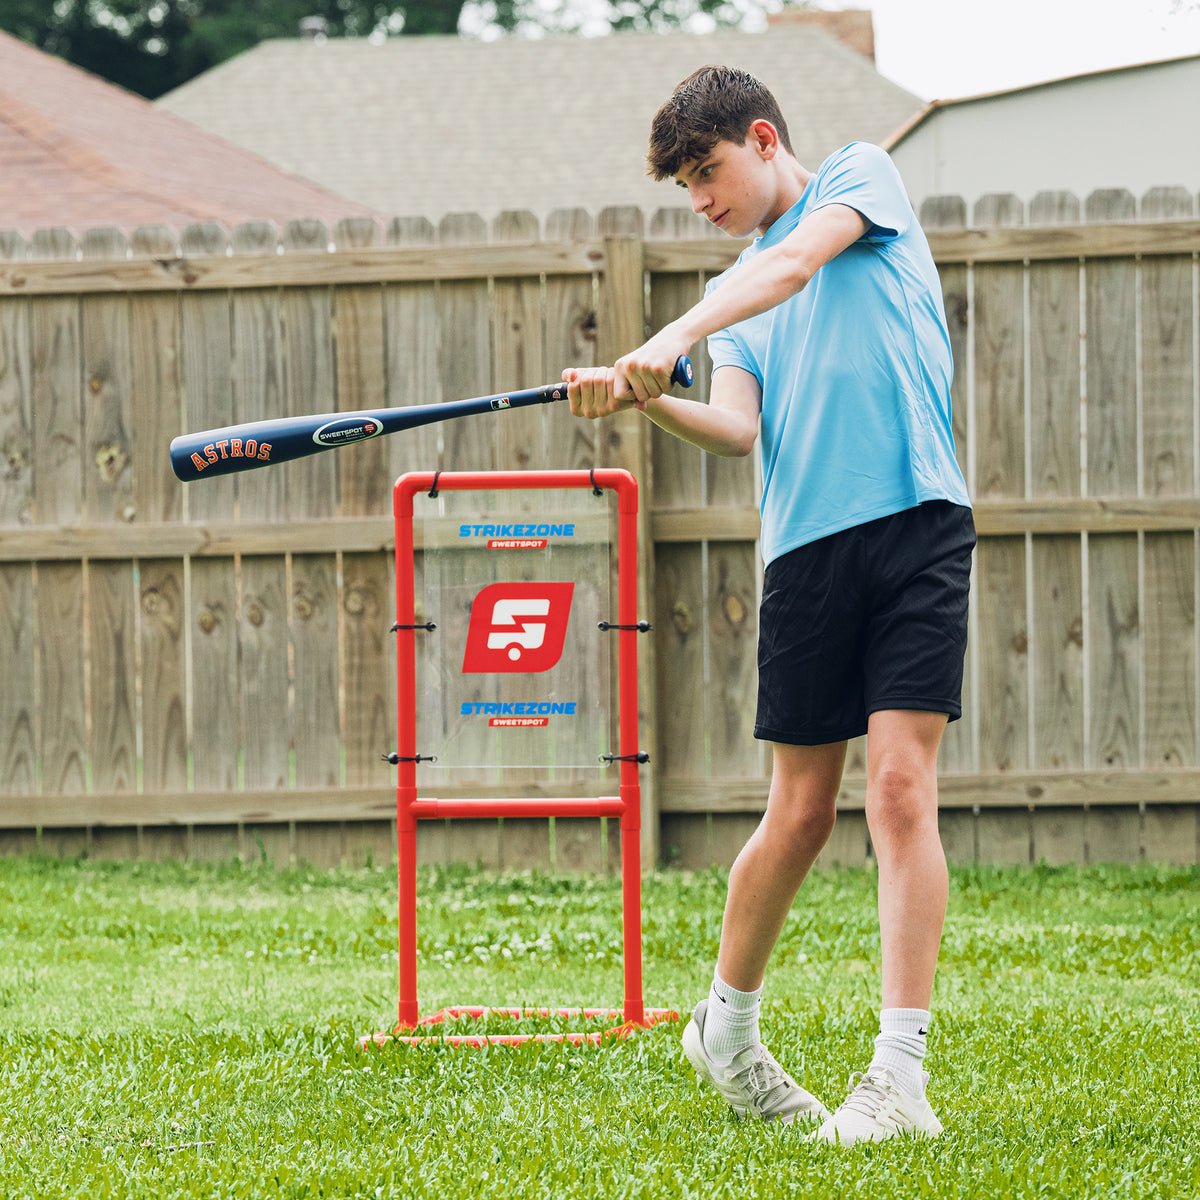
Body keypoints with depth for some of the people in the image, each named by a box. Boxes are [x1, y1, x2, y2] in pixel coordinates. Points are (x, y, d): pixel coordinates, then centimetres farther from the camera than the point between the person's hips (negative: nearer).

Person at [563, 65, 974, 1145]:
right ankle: (727, 1027, 25)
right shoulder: (735, 298, 22)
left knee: (902, 791, -12)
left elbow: (797, 260, -11)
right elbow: (738, 427, 4)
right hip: (806, 549, 4)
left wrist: (668, 342, -23)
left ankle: (901, 1075, -13)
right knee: (801, 816, 4)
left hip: (916, 520, -4)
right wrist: (647, 400, -16)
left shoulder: (861, 174, 10)